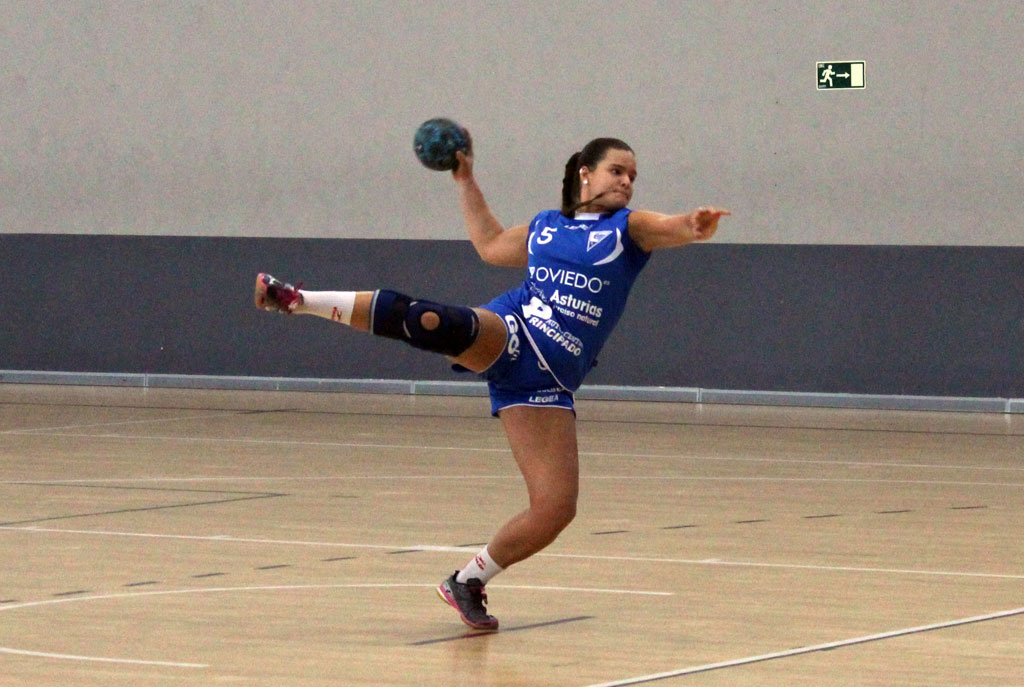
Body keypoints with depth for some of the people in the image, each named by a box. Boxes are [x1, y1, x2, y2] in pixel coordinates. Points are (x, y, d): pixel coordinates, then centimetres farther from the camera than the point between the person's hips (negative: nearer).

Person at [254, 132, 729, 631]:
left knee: (555, 510, -11)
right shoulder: (545, 227, 18)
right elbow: (491, 245, 38)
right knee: (435, 323, -35)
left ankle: (470, 581, 11)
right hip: (506, 335, 0)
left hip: (548, 383, 0)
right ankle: (299, 300, -35)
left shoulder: (628, 227, 9)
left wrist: (695, 227, -37)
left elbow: (672, 228, -14)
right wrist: (465, 181, 39)